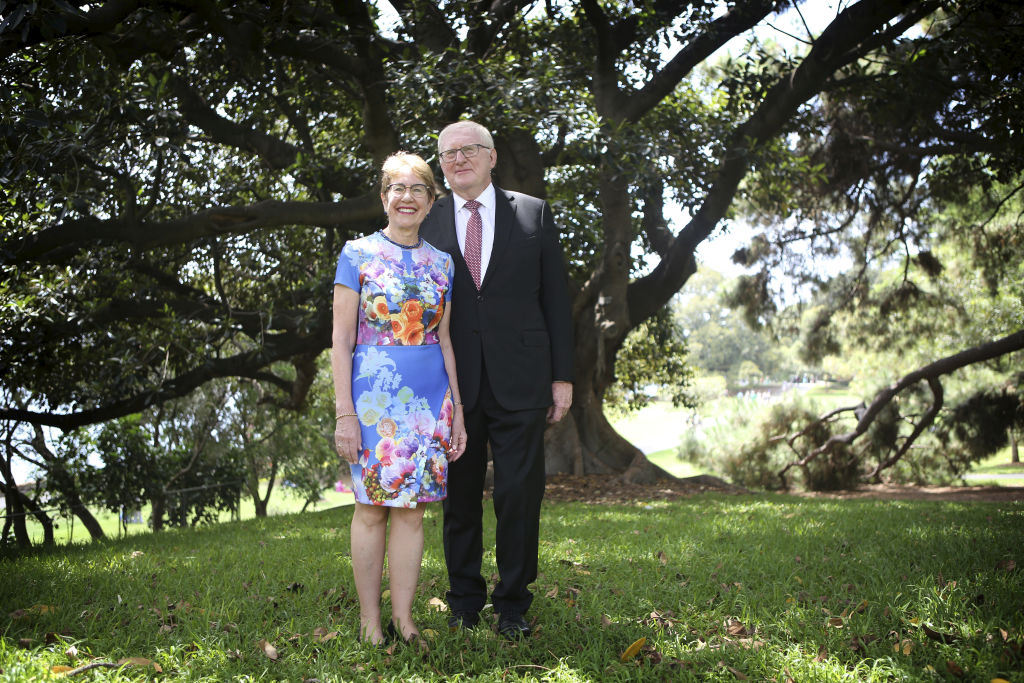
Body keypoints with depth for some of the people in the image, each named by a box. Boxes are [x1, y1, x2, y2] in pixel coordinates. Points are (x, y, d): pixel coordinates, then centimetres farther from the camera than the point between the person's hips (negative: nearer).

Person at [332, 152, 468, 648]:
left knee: (411, 510, 6)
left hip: (429, 399, 3)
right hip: (374, 397, -3)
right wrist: (345, 413, -10)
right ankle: (370, 622, 12)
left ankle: (403, 619, 15)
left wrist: (457, 409, 10)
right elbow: (341, 340, -4)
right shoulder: (358, 254, 0)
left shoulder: (440, 263, 11)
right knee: (371, 509, 2)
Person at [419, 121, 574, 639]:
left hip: (519, 380, 0)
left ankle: (513, 602, 17)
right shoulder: (427, 223, 7)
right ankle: (465, 600, 24)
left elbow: (556, 298, 6)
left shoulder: (534, 214, 6)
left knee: (520, 494, 2)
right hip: (452, 380, 1)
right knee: (459, 494, 9)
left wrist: (562, 376, 1)